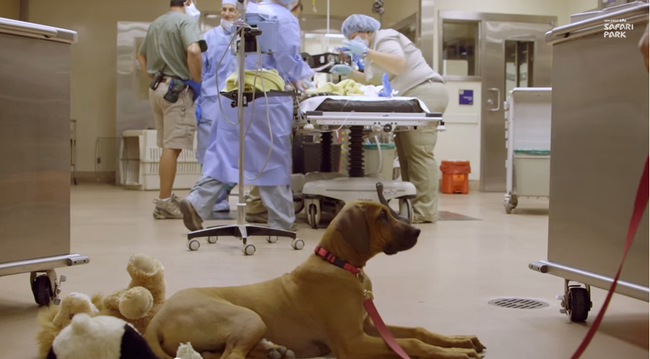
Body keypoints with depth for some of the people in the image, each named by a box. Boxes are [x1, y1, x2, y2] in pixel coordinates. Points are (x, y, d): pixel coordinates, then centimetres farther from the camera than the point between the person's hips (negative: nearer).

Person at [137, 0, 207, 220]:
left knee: (169, 146, 15)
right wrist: (197, 81, -12)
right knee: (173, 147, -7)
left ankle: (167, 198, 19)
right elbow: (193, 51, -24)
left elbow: (141, 55, 28)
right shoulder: (186, 21, -7)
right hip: (177, 89, -8)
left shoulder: (156, 24, 19)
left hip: (157, 88, 8)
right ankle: (164, 203, -7)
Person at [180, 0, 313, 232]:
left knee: (226, 152, 9)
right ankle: (282, 221, 10)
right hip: (267, 97, -6)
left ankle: (198, 202, -3)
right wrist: (299, 79, 10)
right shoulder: (285, 19, -10)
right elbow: (289, 60, -11)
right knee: (274, 157, 2)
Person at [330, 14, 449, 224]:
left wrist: (366, 52, -23)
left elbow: (399, 64, -21)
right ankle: (411, 207, 1)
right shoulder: (373, 47, 25)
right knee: (407, 155, 4)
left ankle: (425, 212, -18)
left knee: (419, 153, -15)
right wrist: (349, 72, 19)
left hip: (423, 94, -11)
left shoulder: (385, 39, -5)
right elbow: (374, 80, 30)